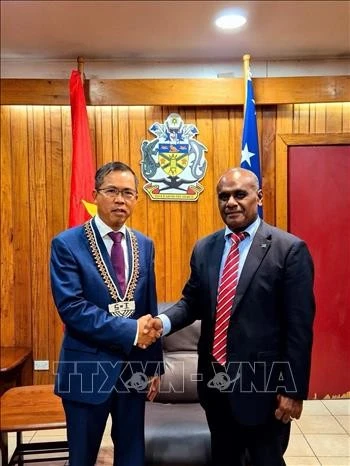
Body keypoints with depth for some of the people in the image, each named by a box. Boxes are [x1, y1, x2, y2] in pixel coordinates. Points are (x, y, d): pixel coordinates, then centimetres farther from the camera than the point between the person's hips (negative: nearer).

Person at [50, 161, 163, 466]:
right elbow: (71, 307, -20)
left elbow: (150, 309, 7)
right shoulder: (67, 244, -11)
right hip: (88, 369, -4)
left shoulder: (144, 245, 3)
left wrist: (155, 364, 8)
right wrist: (129, 330, -21)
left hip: (135, 367, 4)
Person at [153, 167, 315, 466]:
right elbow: (192, 301, 9)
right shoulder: (204, 248, 4)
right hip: (215, 382, 5)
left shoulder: (289, 249, -12)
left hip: (262, 384, -4)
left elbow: (299, 326, -12)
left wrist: (293, 389, -11)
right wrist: (164, 321, -11)